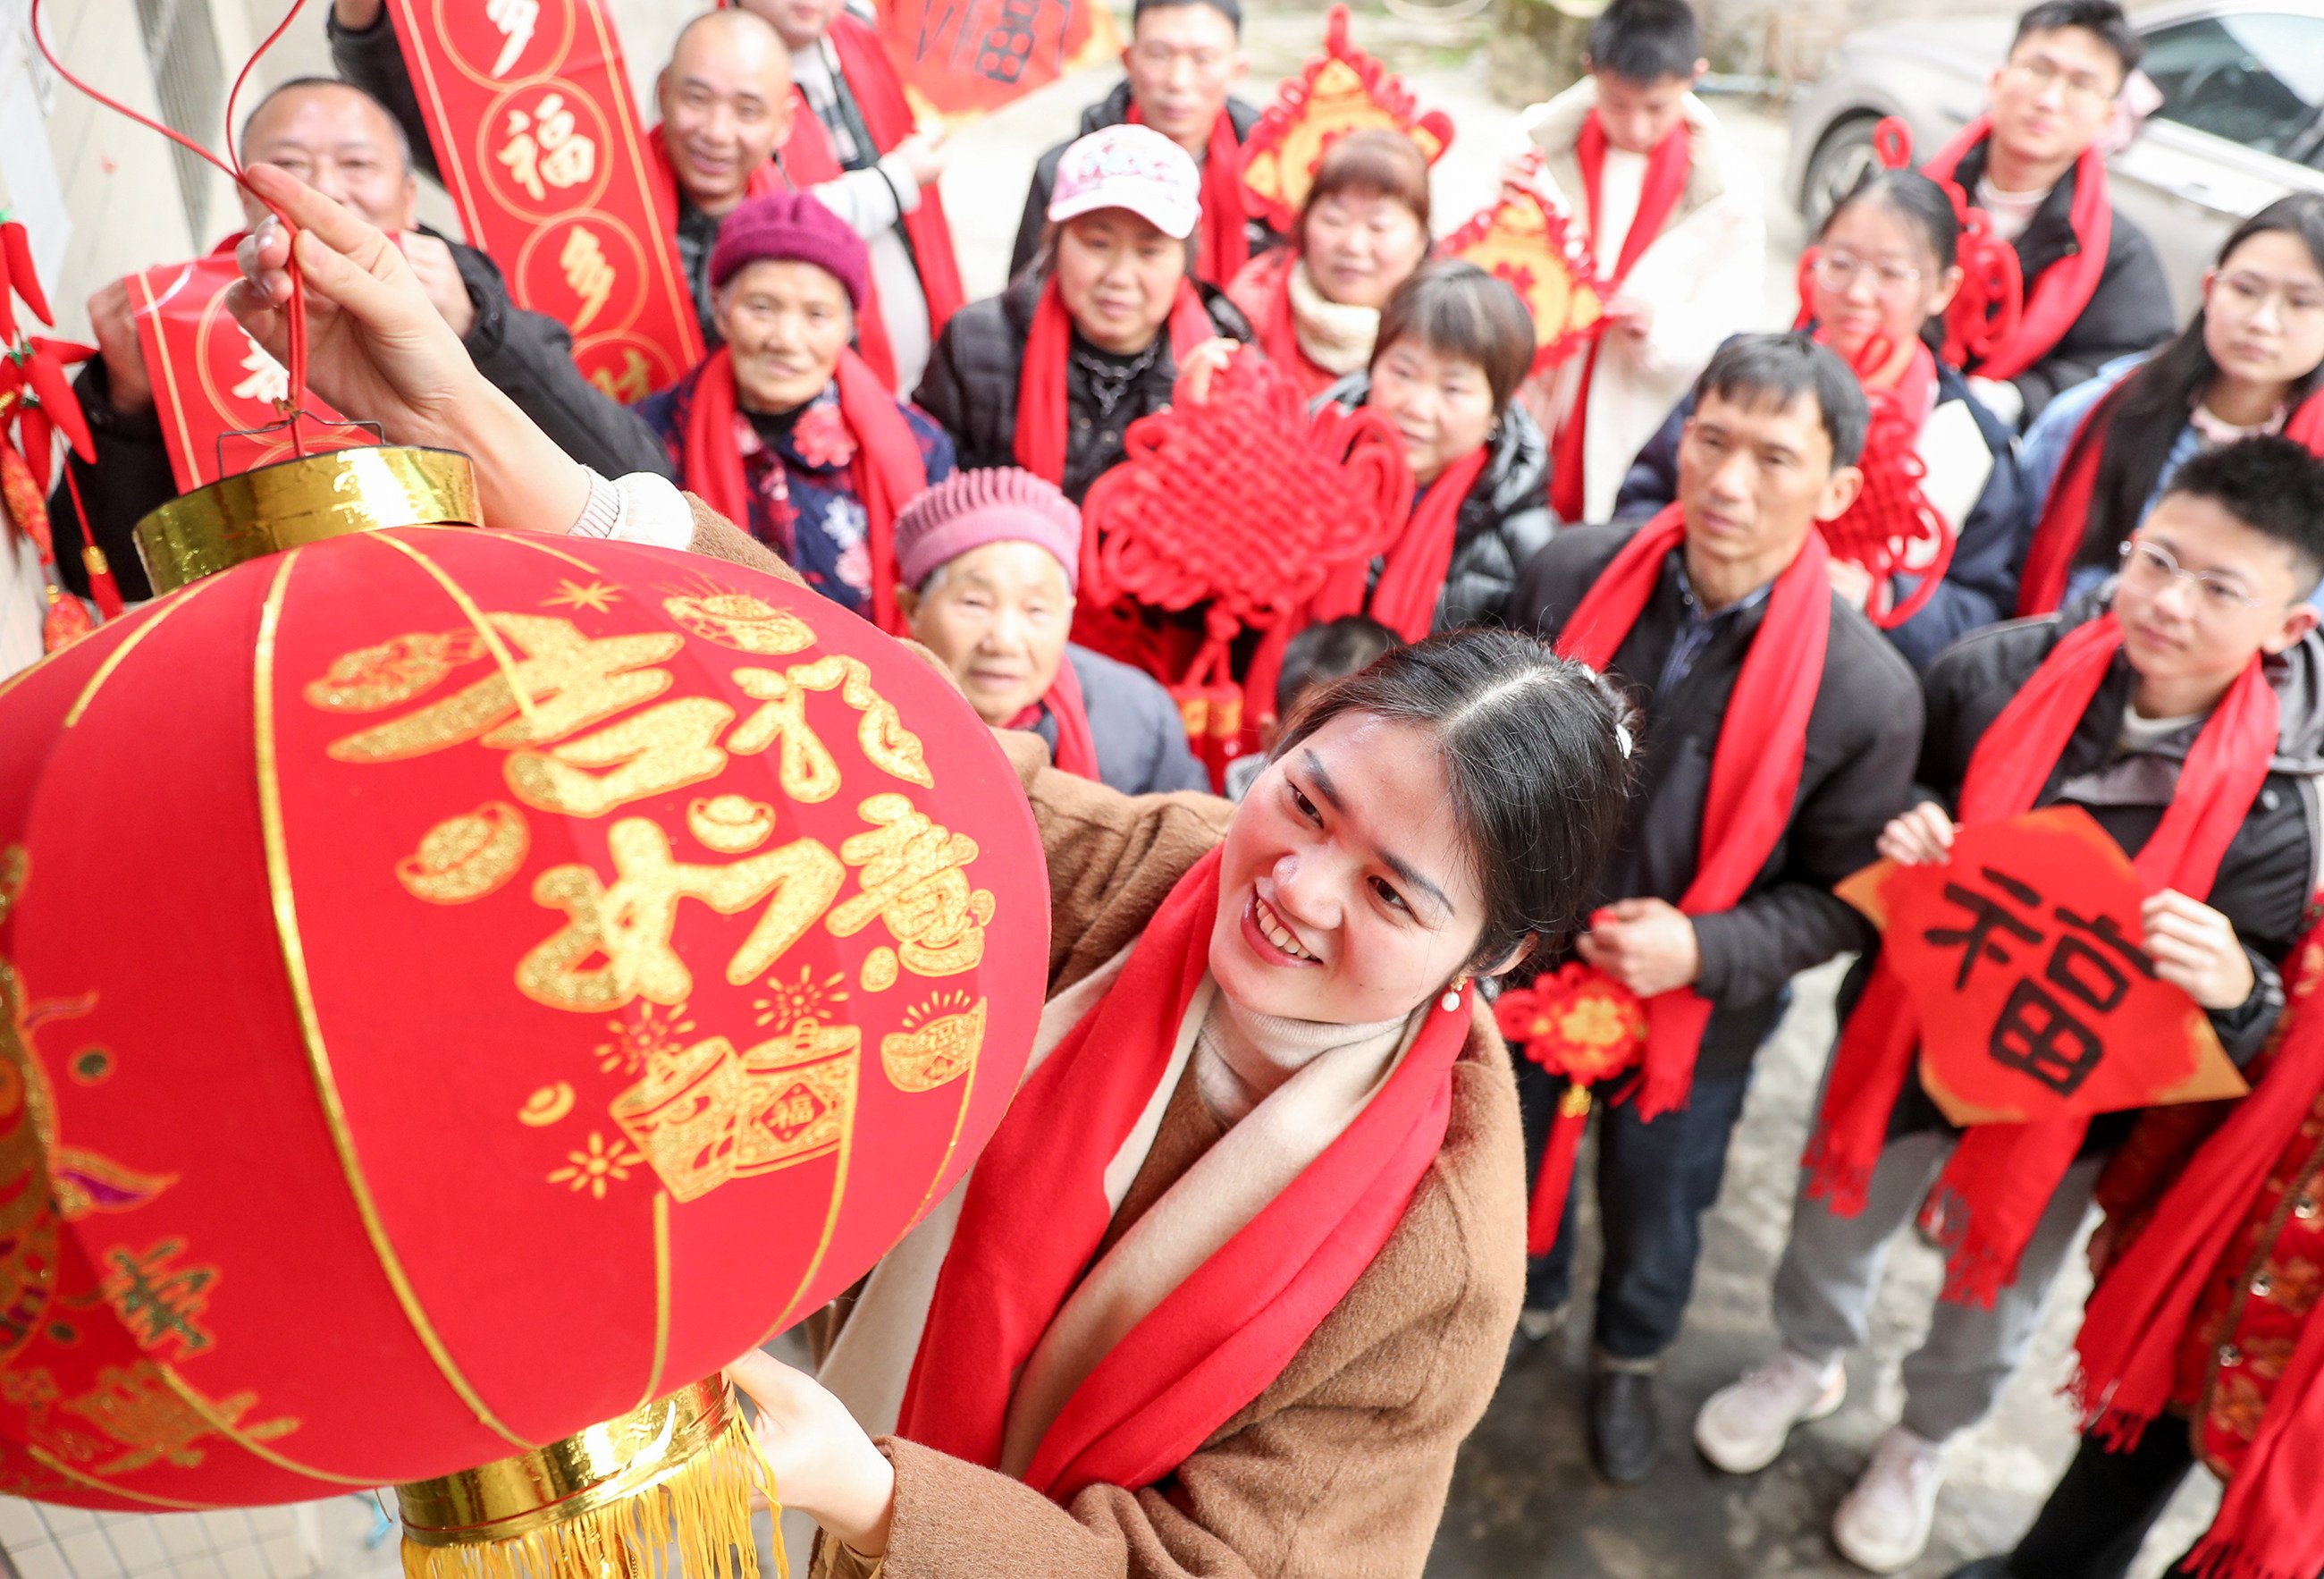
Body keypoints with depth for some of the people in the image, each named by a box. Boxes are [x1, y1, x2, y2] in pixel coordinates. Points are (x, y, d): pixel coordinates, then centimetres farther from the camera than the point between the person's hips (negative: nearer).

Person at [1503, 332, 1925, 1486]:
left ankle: (1629, 1359, 58)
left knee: (1654, 1210, 24)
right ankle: (1526, 1301, 62)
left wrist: (1703, 948, -27)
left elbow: (1845, 899, -13)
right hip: (1529, 965, 2)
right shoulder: (1569, 574, -18)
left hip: (1696, 1017, -2)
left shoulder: (1868, 691, -24)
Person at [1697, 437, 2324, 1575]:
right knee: (1837, 1224, 24)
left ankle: (1923, 1440, 55)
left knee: (1993, 1299, 24)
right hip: (1909, 1031, 1)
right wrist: (1902, 836, -21)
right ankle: (1808, 1362, 57)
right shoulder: (2000, 671, -19)